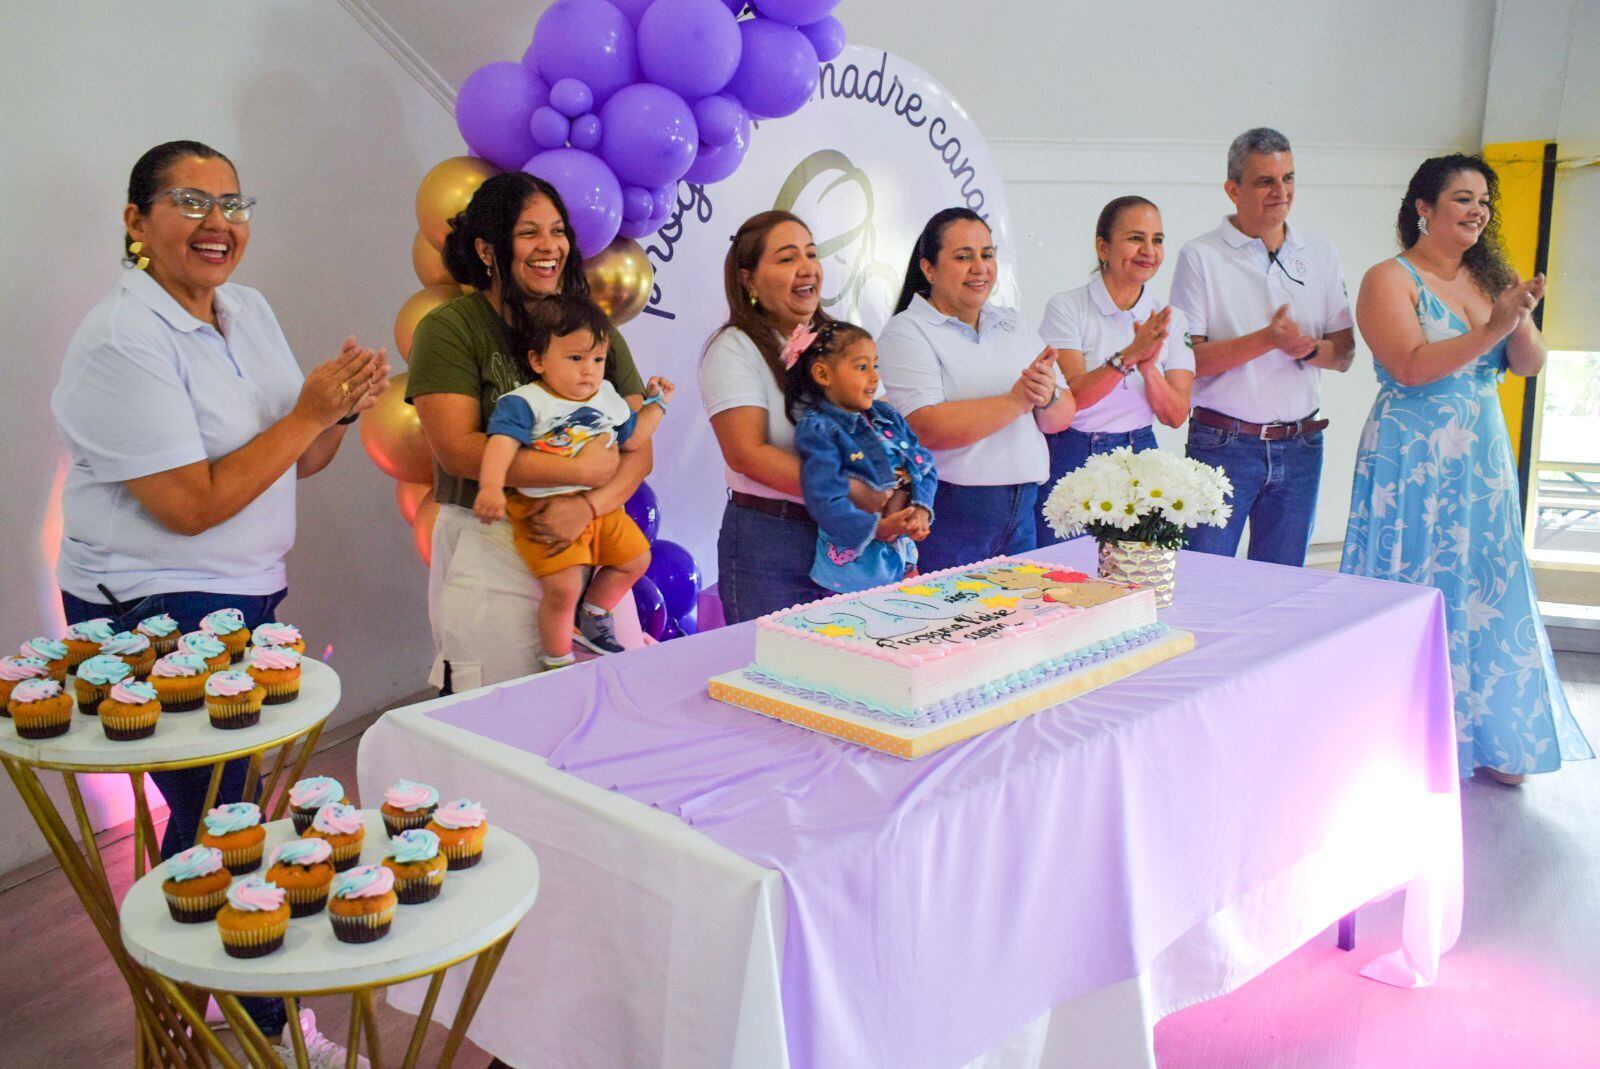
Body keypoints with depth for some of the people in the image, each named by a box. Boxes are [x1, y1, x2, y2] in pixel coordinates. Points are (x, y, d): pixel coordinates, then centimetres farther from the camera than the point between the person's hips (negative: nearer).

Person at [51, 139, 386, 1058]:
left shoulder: (250, 311, 7)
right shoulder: (121, 342, -18)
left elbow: (299, 462, 11)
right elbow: (192, 506, -22)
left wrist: (344, 409, -10)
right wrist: (307, 409, -21)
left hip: (248, 597, 8)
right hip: (155, 615, -8)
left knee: (218, 809, 16)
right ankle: (260, 1019, 17)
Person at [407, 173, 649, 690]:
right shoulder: (449, 329, -2)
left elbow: (639, 449, 4)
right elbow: (457, 449, -13)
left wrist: (589, 504, -15)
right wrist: (579, 469, -14)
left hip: (588, 544, 4)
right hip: (487, 554, -4)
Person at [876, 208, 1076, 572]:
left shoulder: (1012, 325, 14)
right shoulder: (907, 333, -6)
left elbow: (1063, 417, 10)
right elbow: (927, 428, -20)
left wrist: (1048, 398, -12)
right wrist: (1016, 401, -18)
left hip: (1021, 511, 6)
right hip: (947, 515, -6)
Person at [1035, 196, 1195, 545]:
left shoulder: (1171, 320, 5)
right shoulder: (1066, 307, -6)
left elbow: (1176, 416, -1)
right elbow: (1071, 396, -16)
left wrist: (1149, 369, -19)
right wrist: (1128, 356, -27)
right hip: (1071, 458, -3)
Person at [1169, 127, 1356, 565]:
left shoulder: (1321, 254, 10)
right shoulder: (1200, 256, -4)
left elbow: (1344, 353, 10)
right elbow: (1188, 359, -11)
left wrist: (1309, 348, -12)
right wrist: (1266, 339, -21)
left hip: (1300, 446, 4)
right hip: (1223, 445, -4)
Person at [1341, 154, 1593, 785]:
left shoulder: (1488, 277, 11)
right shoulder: (1390, 280, -6)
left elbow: (1530, 365, 6)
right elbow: (1411, 367, -18)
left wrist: (1520, 319, -13)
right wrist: (1492, 328, -21)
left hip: (1483, 461, 6)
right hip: (1414, 464, -6)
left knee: (1487, 593, 9)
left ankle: (1485, 739, 22)